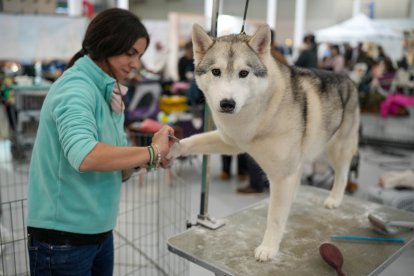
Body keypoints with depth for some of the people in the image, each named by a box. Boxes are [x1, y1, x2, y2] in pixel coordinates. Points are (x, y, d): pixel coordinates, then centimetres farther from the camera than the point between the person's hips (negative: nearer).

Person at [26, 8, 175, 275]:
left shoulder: (109, 95, 7)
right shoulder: (75, 88, -17)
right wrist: (151, 151, -23)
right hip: (62, 237, -7)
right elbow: (84, 156, -34)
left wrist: (146, 159, -10)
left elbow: (116, 170, 9)